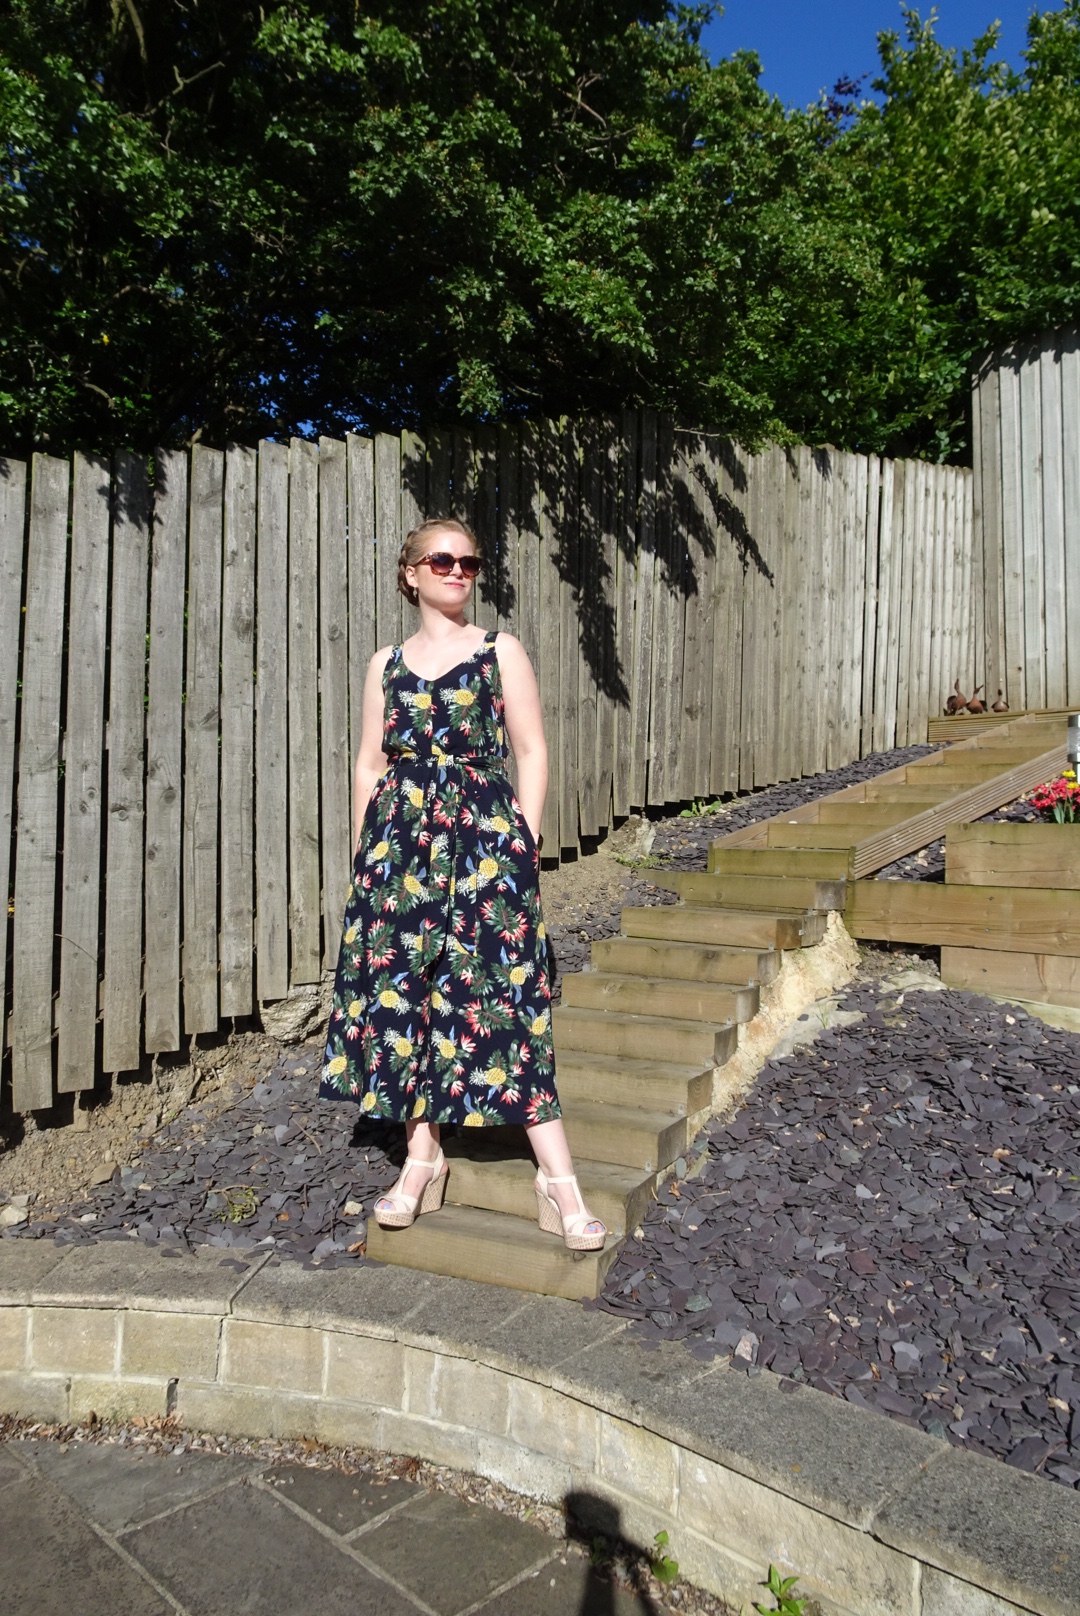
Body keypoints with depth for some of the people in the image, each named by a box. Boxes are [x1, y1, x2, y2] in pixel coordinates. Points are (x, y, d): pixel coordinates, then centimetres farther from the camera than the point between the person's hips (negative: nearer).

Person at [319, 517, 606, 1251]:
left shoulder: (501, 651, 5)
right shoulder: (387, 663, 13)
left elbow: (532, 753, 2)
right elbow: (370, 766, 14)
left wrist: (523, 844, -6)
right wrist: (366, 854, 9)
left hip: (485, 838, -3)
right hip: (401, 840, 4)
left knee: (500, 995, -8)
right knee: (400, 991, 4)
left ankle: (558, 1178, -1)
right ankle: (422, 1156, 20)